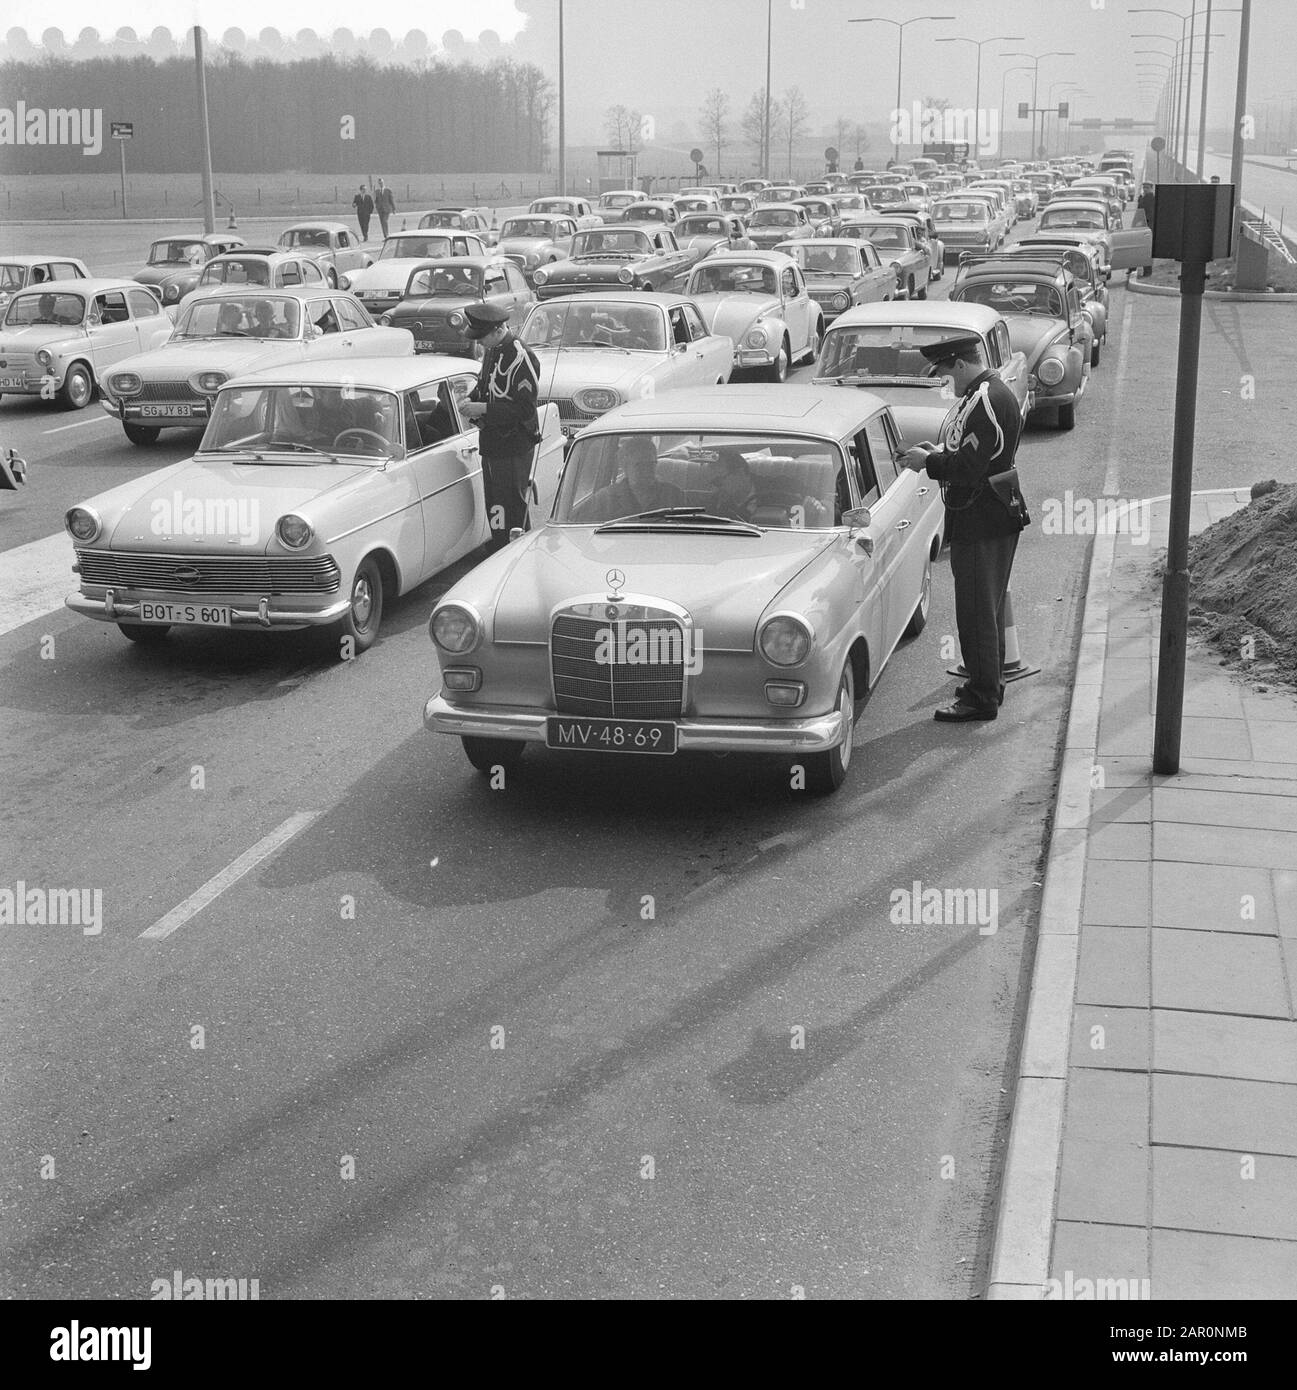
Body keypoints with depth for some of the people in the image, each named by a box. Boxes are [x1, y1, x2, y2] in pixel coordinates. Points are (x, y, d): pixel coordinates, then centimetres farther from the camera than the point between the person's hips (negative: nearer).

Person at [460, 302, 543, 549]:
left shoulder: (521, 357, -18)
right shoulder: (491, 351, 9)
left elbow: (525, 408, -21)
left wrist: (484, 409, -20)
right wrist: (472, 400, 5)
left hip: (514, 448, -9)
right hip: (491, 445, 9)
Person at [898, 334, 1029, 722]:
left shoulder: (984, 402, -21)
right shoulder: (994, 393, 13)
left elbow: (969, 467, -26)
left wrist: (928, 462, -12)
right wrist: (939, 451, 10)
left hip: (981, 524, -11)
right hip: (994, 519, 11)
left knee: (977, 611, -3)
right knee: (988, 607, 19)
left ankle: (982, 698, 3)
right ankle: (990, 682, 30)